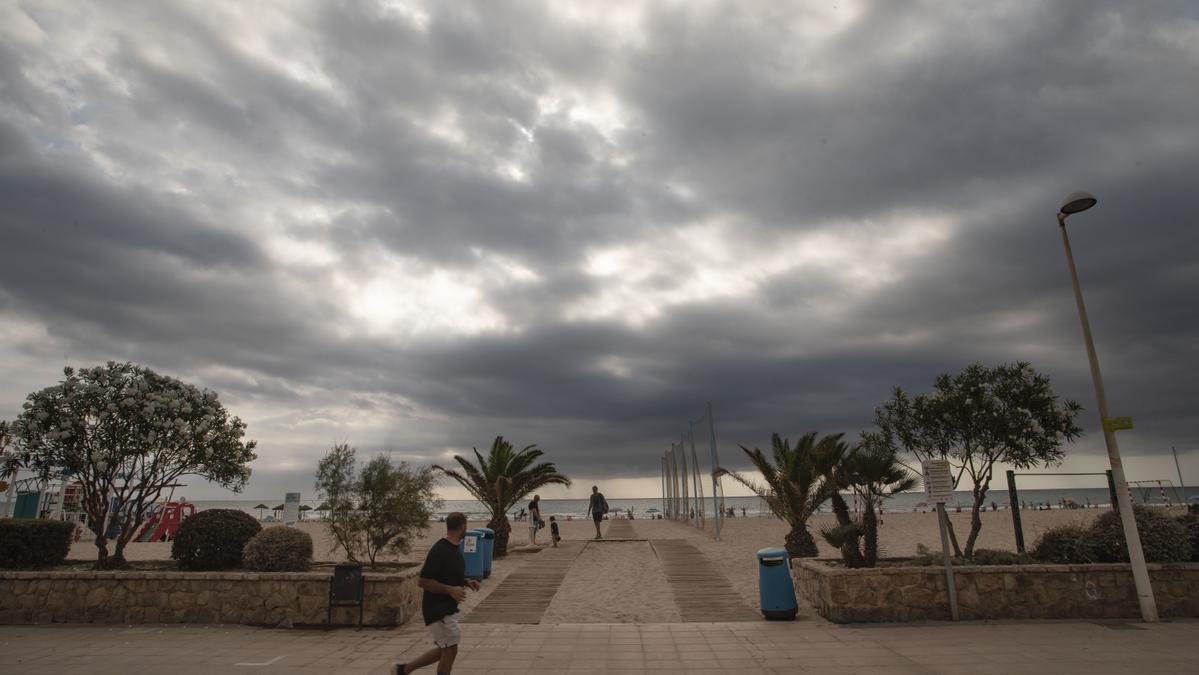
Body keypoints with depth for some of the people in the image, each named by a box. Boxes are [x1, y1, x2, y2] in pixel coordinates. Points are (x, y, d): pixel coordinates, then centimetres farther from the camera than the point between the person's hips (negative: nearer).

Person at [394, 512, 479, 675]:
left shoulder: (454, 548, 8)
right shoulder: (440, 550, -22)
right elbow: (423, 581, -22)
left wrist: (466, 582, 5)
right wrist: (450, 590, -27)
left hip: (448, 608, 9)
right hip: (438, 609, -9)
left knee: (445, 650, 15)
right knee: (450, 650, -1)